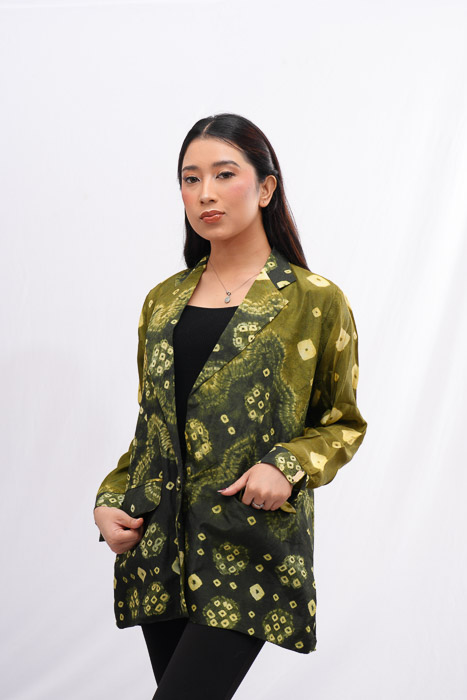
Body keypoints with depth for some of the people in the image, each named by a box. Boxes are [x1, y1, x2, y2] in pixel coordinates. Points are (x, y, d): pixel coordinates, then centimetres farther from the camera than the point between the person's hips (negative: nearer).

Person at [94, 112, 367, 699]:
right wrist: (110, 500, 5)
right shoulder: (163, 301, 12)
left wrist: (289, 467, -13)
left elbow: (342, 425, 6)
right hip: (159, 542, 5)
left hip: (250, 547, -5)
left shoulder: (316, 301, -1)